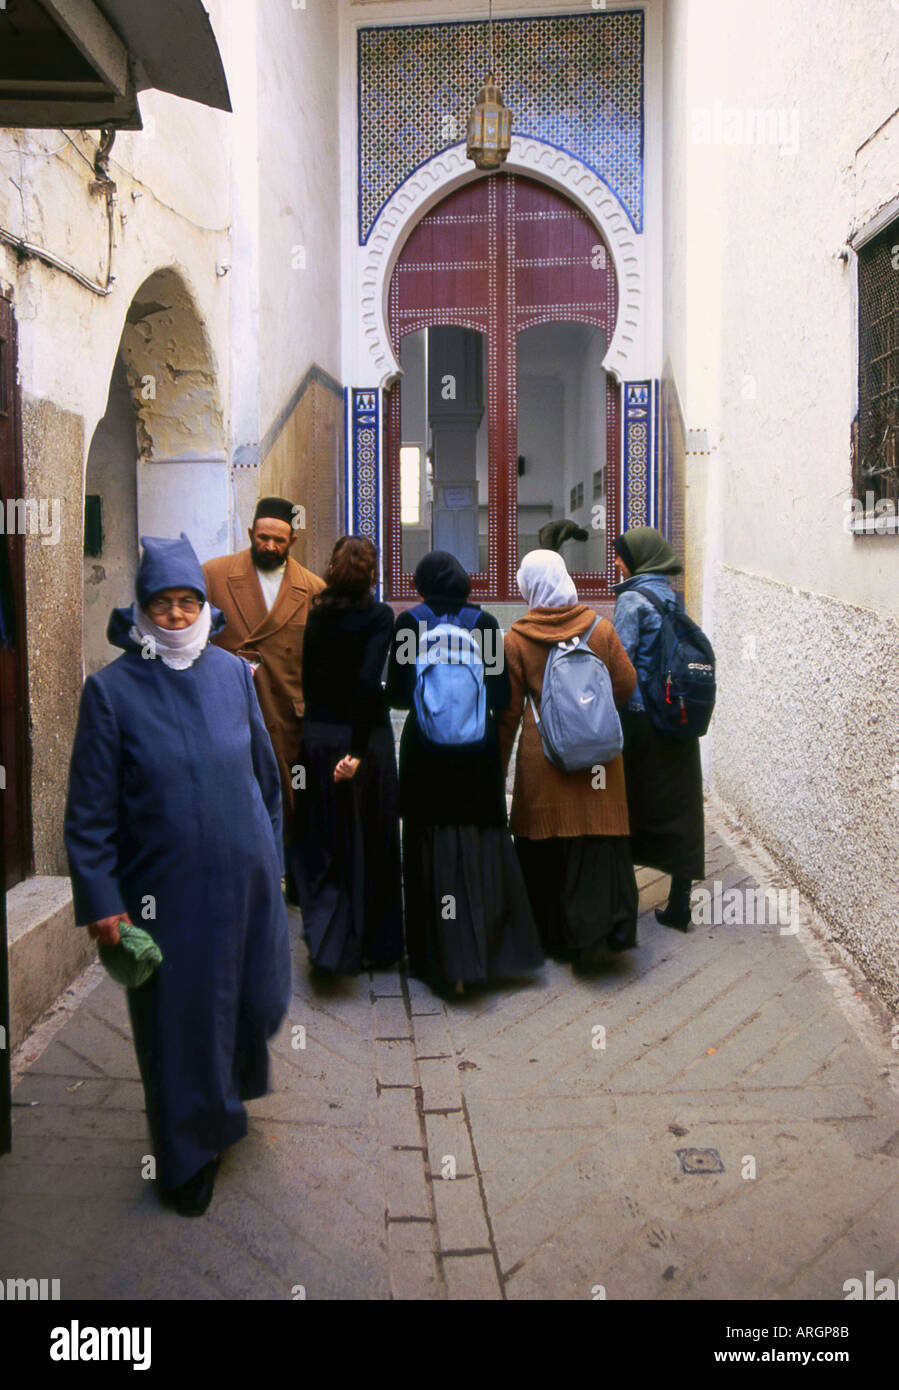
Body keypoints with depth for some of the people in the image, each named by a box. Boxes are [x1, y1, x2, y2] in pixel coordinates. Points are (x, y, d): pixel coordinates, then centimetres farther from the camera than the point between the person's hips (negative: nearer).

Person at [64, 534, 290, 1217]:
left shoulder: (233, 672, 1)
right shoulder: (111, 689, -9)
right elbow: (90, 809, -7)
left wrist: (271, 856, 13)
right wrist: (100, 899, -10)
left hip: (246, 877, 3)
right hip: (166, 889, -3)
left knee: (258, 999, 15)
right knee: (178, 1020, 9)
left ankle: (230, 1080, 50)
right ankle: (191, 1154, 32)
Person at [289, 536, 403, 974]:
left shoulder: (316, 614, 3)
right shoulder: (378, 615, -11)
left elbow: (308, 676, 6)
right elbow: (369, 681, -21)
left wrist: (319, 723, 14)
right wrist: (357, 749, -21)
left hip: (316, 737, 4)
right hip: (363, 736, -4)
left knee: (322, 840, 14)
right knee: (369, 840, 9)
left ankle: (325, 937, 11)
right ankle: (375, 943, 19)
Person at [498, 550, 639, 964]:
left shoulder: (517, 638, -5)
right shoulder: (600, 627, -1)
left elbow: (509, 710, -1)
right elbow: (626, 684, 5)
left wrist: (498, 765, 8)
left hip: (543, 756, -1)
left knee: (545, 848, 9)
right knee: (598, 841, 5)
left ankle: (556, 936, 17)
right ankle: (606, 926, -3)